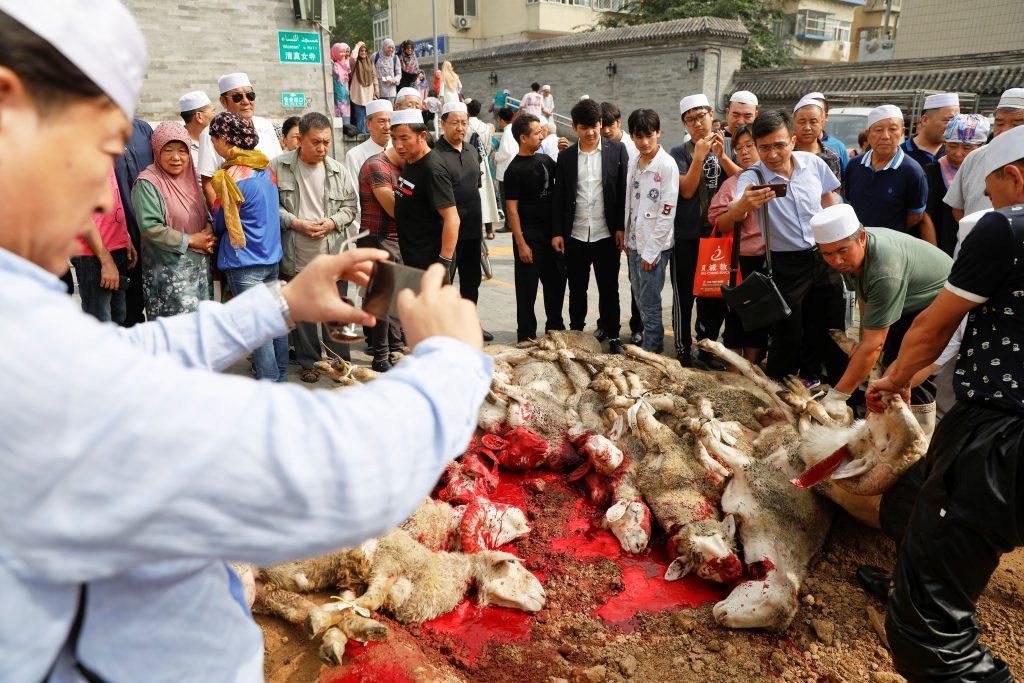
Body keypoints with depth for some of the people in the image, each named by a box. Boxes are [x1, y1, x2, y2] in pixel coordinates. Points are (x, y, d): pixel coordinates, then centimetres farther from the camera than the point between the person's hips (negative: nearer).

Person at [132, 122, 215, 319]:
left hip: (200, 265, 7)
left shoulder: (189, 177, 12)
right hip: (169, 271, -7)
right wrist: (190, 240, -16)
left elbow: (205, 213, 21)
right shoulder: (147, 183, -11)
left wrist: (209, 228, -1)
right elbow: (150, 227, -20)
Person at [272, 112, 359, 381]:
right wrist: (296, 223, -12)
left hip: (333, 255, 1)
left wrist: (332, 222, -9)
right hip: (297, 256, -1)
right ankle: (309, 361, 24)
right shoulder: (279, 166, -3)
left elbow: (350, 206, 9)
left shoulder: (338, 171, 3)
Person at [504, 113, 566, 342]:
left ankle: (555, 327, 32)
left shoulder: (545, 159, 8)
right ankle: (526, 336, 14)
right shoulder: (514, 170, -12)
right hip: (529, 236, -7)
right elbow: (512, 209, -13)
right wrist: (521, 244, -17)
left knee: (557, 281, 15)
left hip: (551, 233, 7)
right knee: (527, 288, 3)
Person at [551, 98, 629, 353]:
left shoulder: (617, 150, 0)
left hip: (606, 235, -1)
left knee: (609, 289, 7)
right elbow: (558, 196, 6)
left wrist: (621, 227, -6)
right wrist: (557, 232, 1)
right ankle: (575, 331, 25)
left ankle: (611, 335, 19)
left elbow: (624, 191, -1)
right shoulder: (565, 156, 5)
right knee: (577, 289, 11)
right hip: (575, 236, 2)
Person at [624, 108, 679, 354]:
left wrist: (651, 251, -15)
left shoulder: (667, 165, -12)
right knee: (641, 300, 14)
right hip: (634, 243, 7)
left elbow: (667, 212, -15)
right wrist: (626, 238, 11)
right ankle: (647, 342, 26)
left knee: (650, 304, -2)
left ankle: (652, 352, 9)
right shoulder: (633, 163, 9)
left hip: (655, 246, -7)